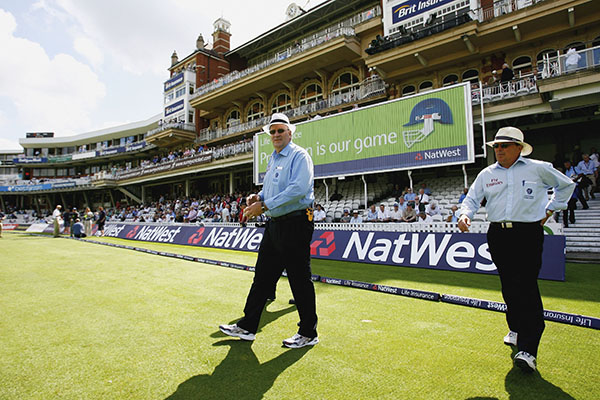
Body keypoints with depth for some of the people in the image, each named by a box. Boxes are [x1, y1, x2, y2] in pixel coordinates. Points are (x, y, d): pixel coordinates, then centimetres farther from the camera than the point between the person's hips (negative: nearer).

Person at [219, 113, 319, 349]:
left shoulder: (299, 155, -9)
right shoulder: (273, 159, 18)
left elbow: (298, 189, -22)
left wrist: (264, 206, -21)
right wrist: (258, 196, 5)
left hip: (296, 224, -9)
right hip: (274, 224, 9)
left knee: (300, 279, 0)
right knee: (262, 276, 12)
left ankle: (308, 333, 16)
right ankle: (247, 327, 24)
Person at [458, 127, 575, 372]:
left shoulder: (538, 168, 6)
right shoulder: (486, 174, 11)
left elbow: (566, 186, 20)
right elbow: (472, 198, 8)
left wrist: (549, 210, 11)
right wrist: (465, 214, -13)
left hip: (529, 234, -3)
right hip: (498, 235, 3)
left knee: (526, 288, -10)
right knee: (508, 287, 11)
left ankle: (527, 350, -10)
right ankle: (516, 328, 32)